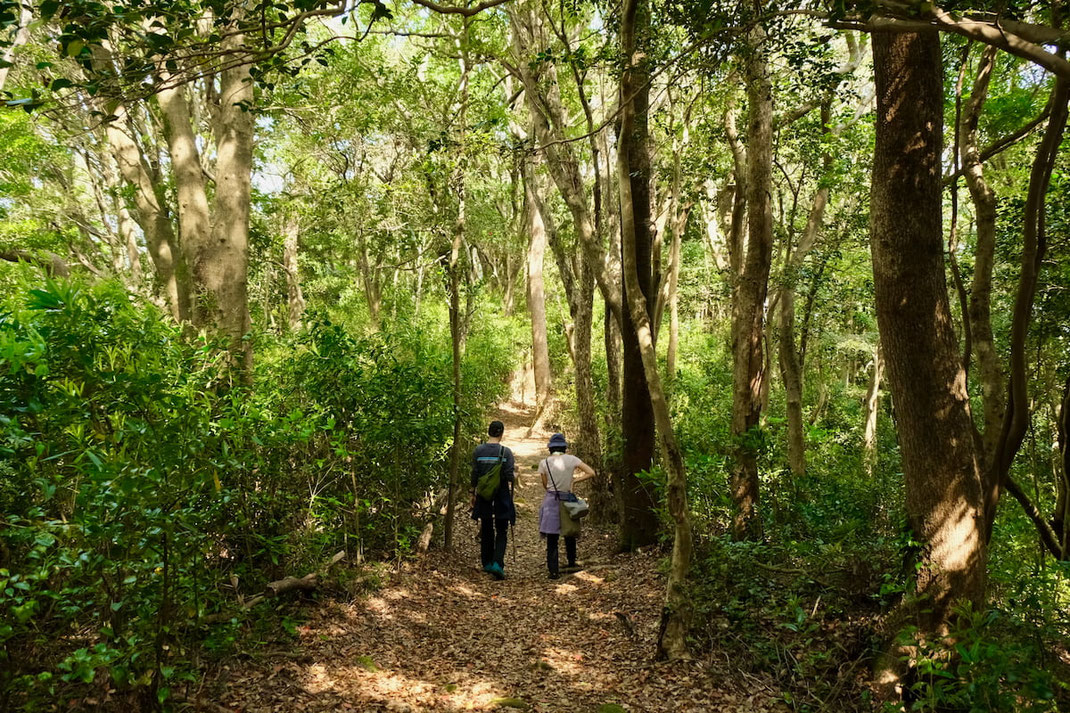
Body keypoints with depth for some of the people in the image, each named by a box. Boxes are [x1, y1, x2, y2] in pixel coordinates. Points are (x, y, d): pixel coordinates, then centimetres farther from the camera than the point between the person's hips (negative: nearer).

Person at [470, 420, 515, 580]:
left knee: (486, 530, 15)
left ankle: (487, 563, 23)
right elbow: (509, 476, -8)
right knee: (501, 531, 4)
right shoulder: (506, 452, -7)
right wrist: (510, 497, 1)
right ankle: (497, 563, -11)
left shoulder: (478, 450, -1)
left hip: (484, 495, 3)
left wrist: (473, 494, 10)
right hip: (501, 495, -2)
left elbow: (474, 474, 0)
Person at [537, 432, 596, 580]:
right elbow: (591, 473, -5)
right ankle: (571, 563, 32)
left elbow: (545, 485, 4)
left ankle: (553, 571, 2)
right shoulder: (571, 459, -4)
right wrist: (574, 480, -1)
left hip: (551, 501, -1)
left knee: (552, 538, 3)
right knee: (570, 533, 21)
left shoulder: (544, 463, -5)